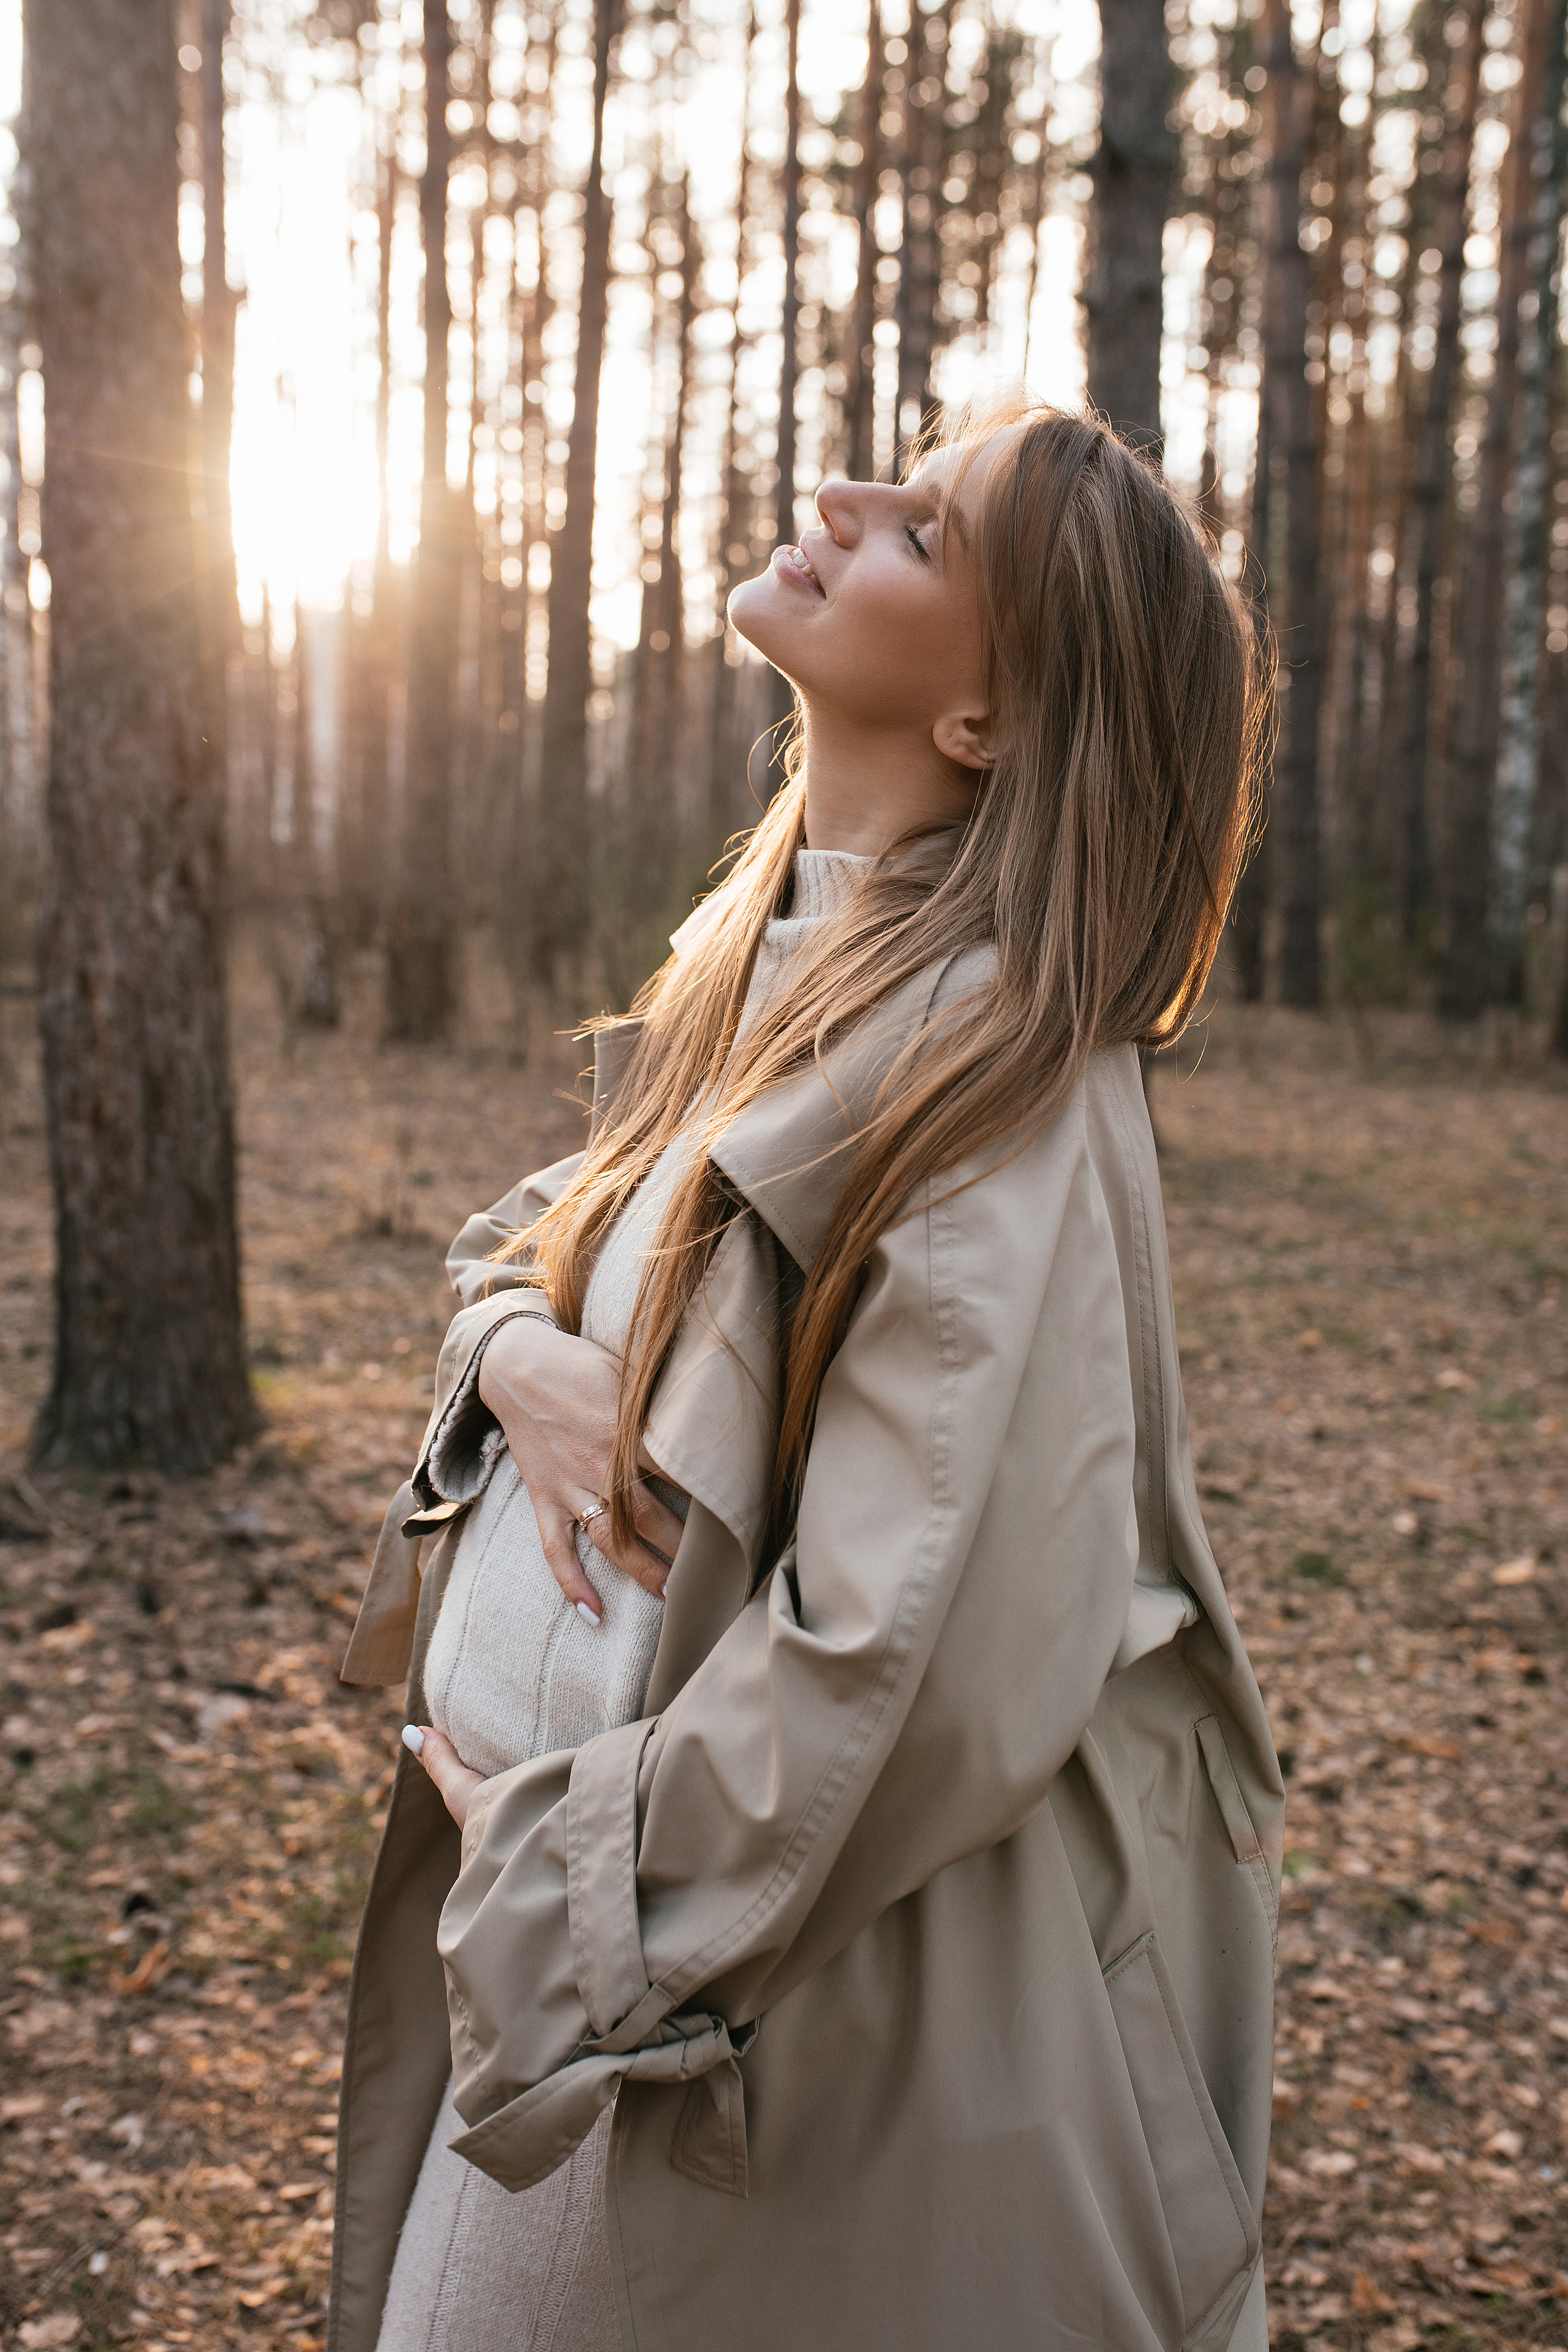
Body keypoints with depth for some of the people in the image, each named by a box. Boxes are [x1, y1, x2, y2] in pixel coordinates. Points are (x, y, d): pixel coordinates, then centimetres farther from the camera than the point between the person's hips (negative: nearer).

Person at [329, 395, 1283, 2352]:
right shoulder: (763, 960, 3)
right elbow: (542, 1223, 14)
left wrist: (557, 1857, -14)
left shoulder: (997, 1072, -23)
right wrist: (521, 1351, -10)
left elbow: (922, 1652, -27)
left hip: (815, 1955, -7)